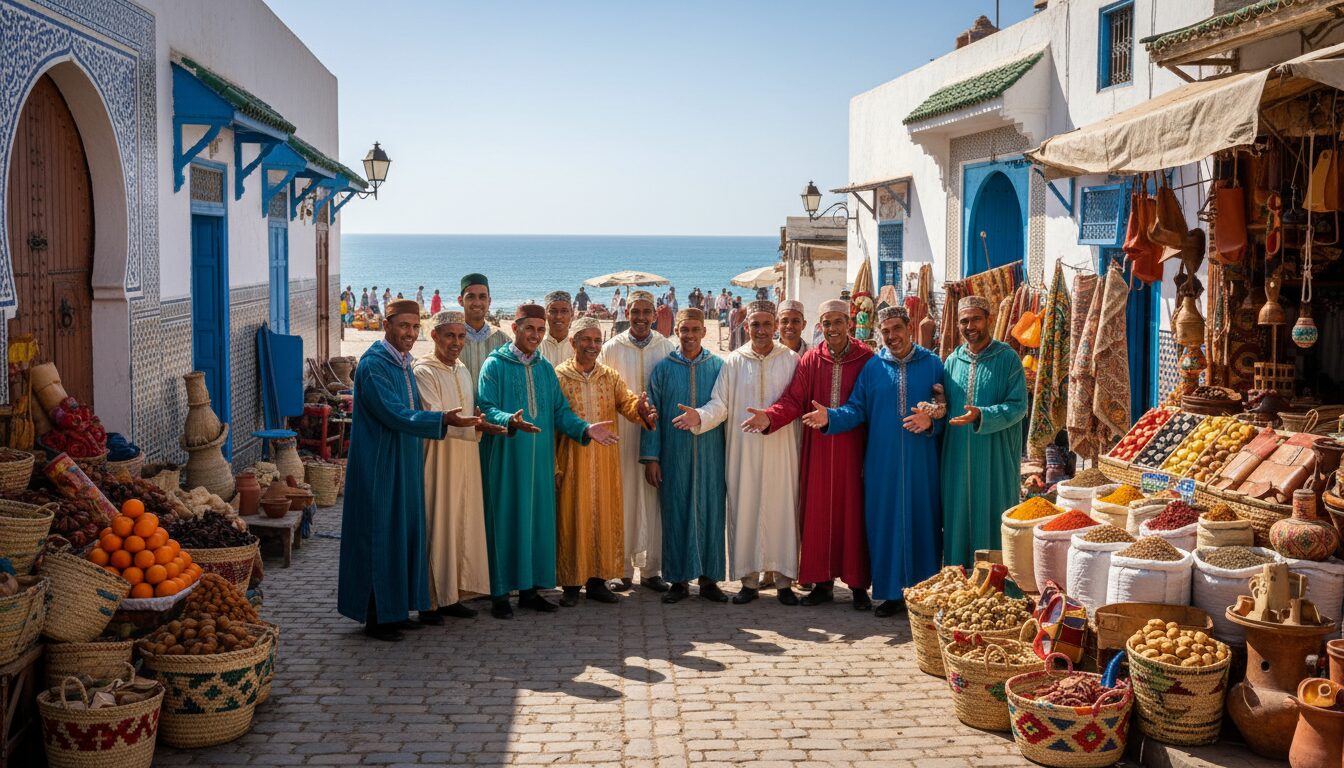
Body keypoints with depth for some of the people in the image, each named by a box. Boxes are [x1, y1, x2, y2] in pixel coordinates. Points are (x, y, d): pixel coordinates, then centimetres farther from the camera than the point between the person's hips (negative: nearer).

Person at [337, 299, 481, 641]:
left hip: (405, 465, 9)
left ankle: (397, 609, 20)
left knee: (405, 533, 12)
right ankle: (376, 616, 4)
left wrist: (449, 421, 11)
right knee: (380, 535, -4)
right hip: (379, 466, -9)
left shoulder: (404, 363, 14)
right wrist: (443, 420, -29)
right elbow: (395, 414, -23)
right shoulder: (373, 364, -15)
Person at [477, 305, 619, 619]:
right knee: (505, 520, -3)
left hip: (540, 460, 5)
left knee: (538, 519, 7)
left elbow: (560, 411, 10)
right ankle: (500, 593, 4)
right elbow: (486, 408, -13)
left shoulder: (545, 369, 14)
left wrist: (585, 428, -7)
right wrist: (510, 421, -33)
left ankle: (530, 588, 16)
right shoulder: (495, 365, -3)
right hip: (505, 459, -5)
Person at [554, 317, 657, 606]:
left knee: (604, 516, 6)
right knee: (572, 518, 0)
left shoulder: (611, 377, 10)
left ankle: (597, 580, 17)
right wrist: (553, 466, -10)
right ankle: (571, 584, 8)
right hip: (572, 460, -3)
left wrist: (641, 410, -30)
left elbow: (628, 401, -6)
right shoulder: (558, 376, -1)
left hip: (605, 460, 4)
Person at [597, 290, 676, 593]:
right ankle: (622, 569, 10)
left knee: (654, 498, 3)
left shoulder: (667, 348, 6)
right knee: (623, 498, 1)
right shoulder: (612, 348, 3)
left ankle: (650, 569, 12)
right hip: (622, 432, -1)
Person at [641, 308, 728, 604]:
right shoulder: (663, 369, 5)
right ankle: (679, 580, 12)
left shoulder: (719, 367, 5)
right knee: (676, 514, 3)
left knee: (710, 512, 3)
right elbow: (652, 414, 4)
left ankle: (709, 579, 13)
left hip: (710, 455, 0)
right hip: (674, 455, 0)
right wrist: (651, 457, -2)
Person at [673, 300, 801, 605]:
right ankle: (749, 580, 12)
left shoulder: (790, 360, 4)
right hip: (743, 451, 1)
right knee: (744, 510, 2)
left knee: (781, 509, 0)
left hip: (781, 451, -1)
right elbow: (720, 404, 2)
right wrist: (700, 416, -16)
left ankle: (784, 580, 10)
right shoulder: (734, 361, 5)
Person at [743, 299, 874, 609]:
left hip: (854, 450, -2)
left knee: (854, 514, 3)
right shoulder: (810, 361, 4)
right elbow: (793, 400, -3)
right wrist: (770, 417, -22)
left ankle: (859, 585, 13)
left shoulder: (867, 359, -1)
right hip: (818, 450, 2)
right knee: (818, 515, 5)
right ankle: (823, 582, 15)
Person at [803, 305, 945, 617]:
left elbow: (946, 408, 4)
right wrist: (829, 418, -13)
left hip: (921, 463, -1)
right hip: (882, 463, 1)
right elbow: (857, 410, 3)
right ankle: (890, 593, 13)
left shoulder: (932, 364, 5)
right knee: (885, 526, 3)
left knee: (922, 524, 2)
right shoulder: (872, 367, 7)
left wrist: (931, 421, -15)